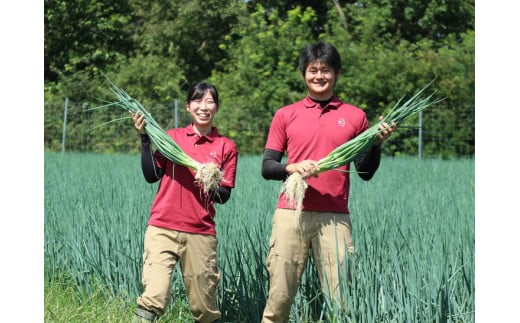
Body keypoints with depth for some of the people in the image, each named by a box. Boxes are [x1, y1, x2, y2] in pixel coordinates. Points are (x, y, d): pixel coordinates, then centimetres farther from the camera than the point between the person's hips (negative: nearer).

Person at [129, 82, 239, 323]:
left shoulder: (226, 147, 8)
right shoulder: (172, 136, 10)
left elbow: (224, 196, 7)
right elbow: (151, 176, 1)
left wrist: (211, 187, -14)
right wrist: (145, 139, -3)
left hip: (201, 233, 1)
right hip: (163, 228, -1)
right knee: (155, 298, -17)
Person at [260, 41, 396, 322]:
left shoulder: (355, 116, 10)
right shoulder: (285, 115, 11)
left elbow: (366, 172, 12)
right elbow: (267, 167, 9)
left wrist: (377, 144, -5)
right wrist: (291, 167, -11)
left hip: (334, 218, 0)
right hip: (291, 215, 0)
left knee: (340, 296, -5)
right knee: (280, 295, -1)